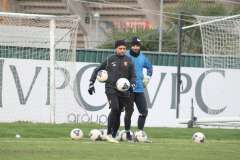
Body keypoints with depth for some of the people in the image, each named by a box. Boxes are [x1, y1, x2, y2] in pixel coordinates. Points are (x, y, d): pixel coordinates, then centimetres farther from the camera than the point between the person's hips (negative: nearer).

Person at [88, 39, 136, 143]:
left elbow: (133, 76, 13)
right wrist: (91, 83, 6)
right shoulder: (110, 60, 5)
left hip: (123, 91, 3)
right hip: (111, 89, -3)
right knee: (114, 109, -21)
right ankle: (109, 134, -16)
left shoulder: (128, 61, 10)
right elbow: (97, 70, 13)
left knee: (118, 113, 4)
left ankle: (114, 136, 14)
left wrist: (131, 84, -8)